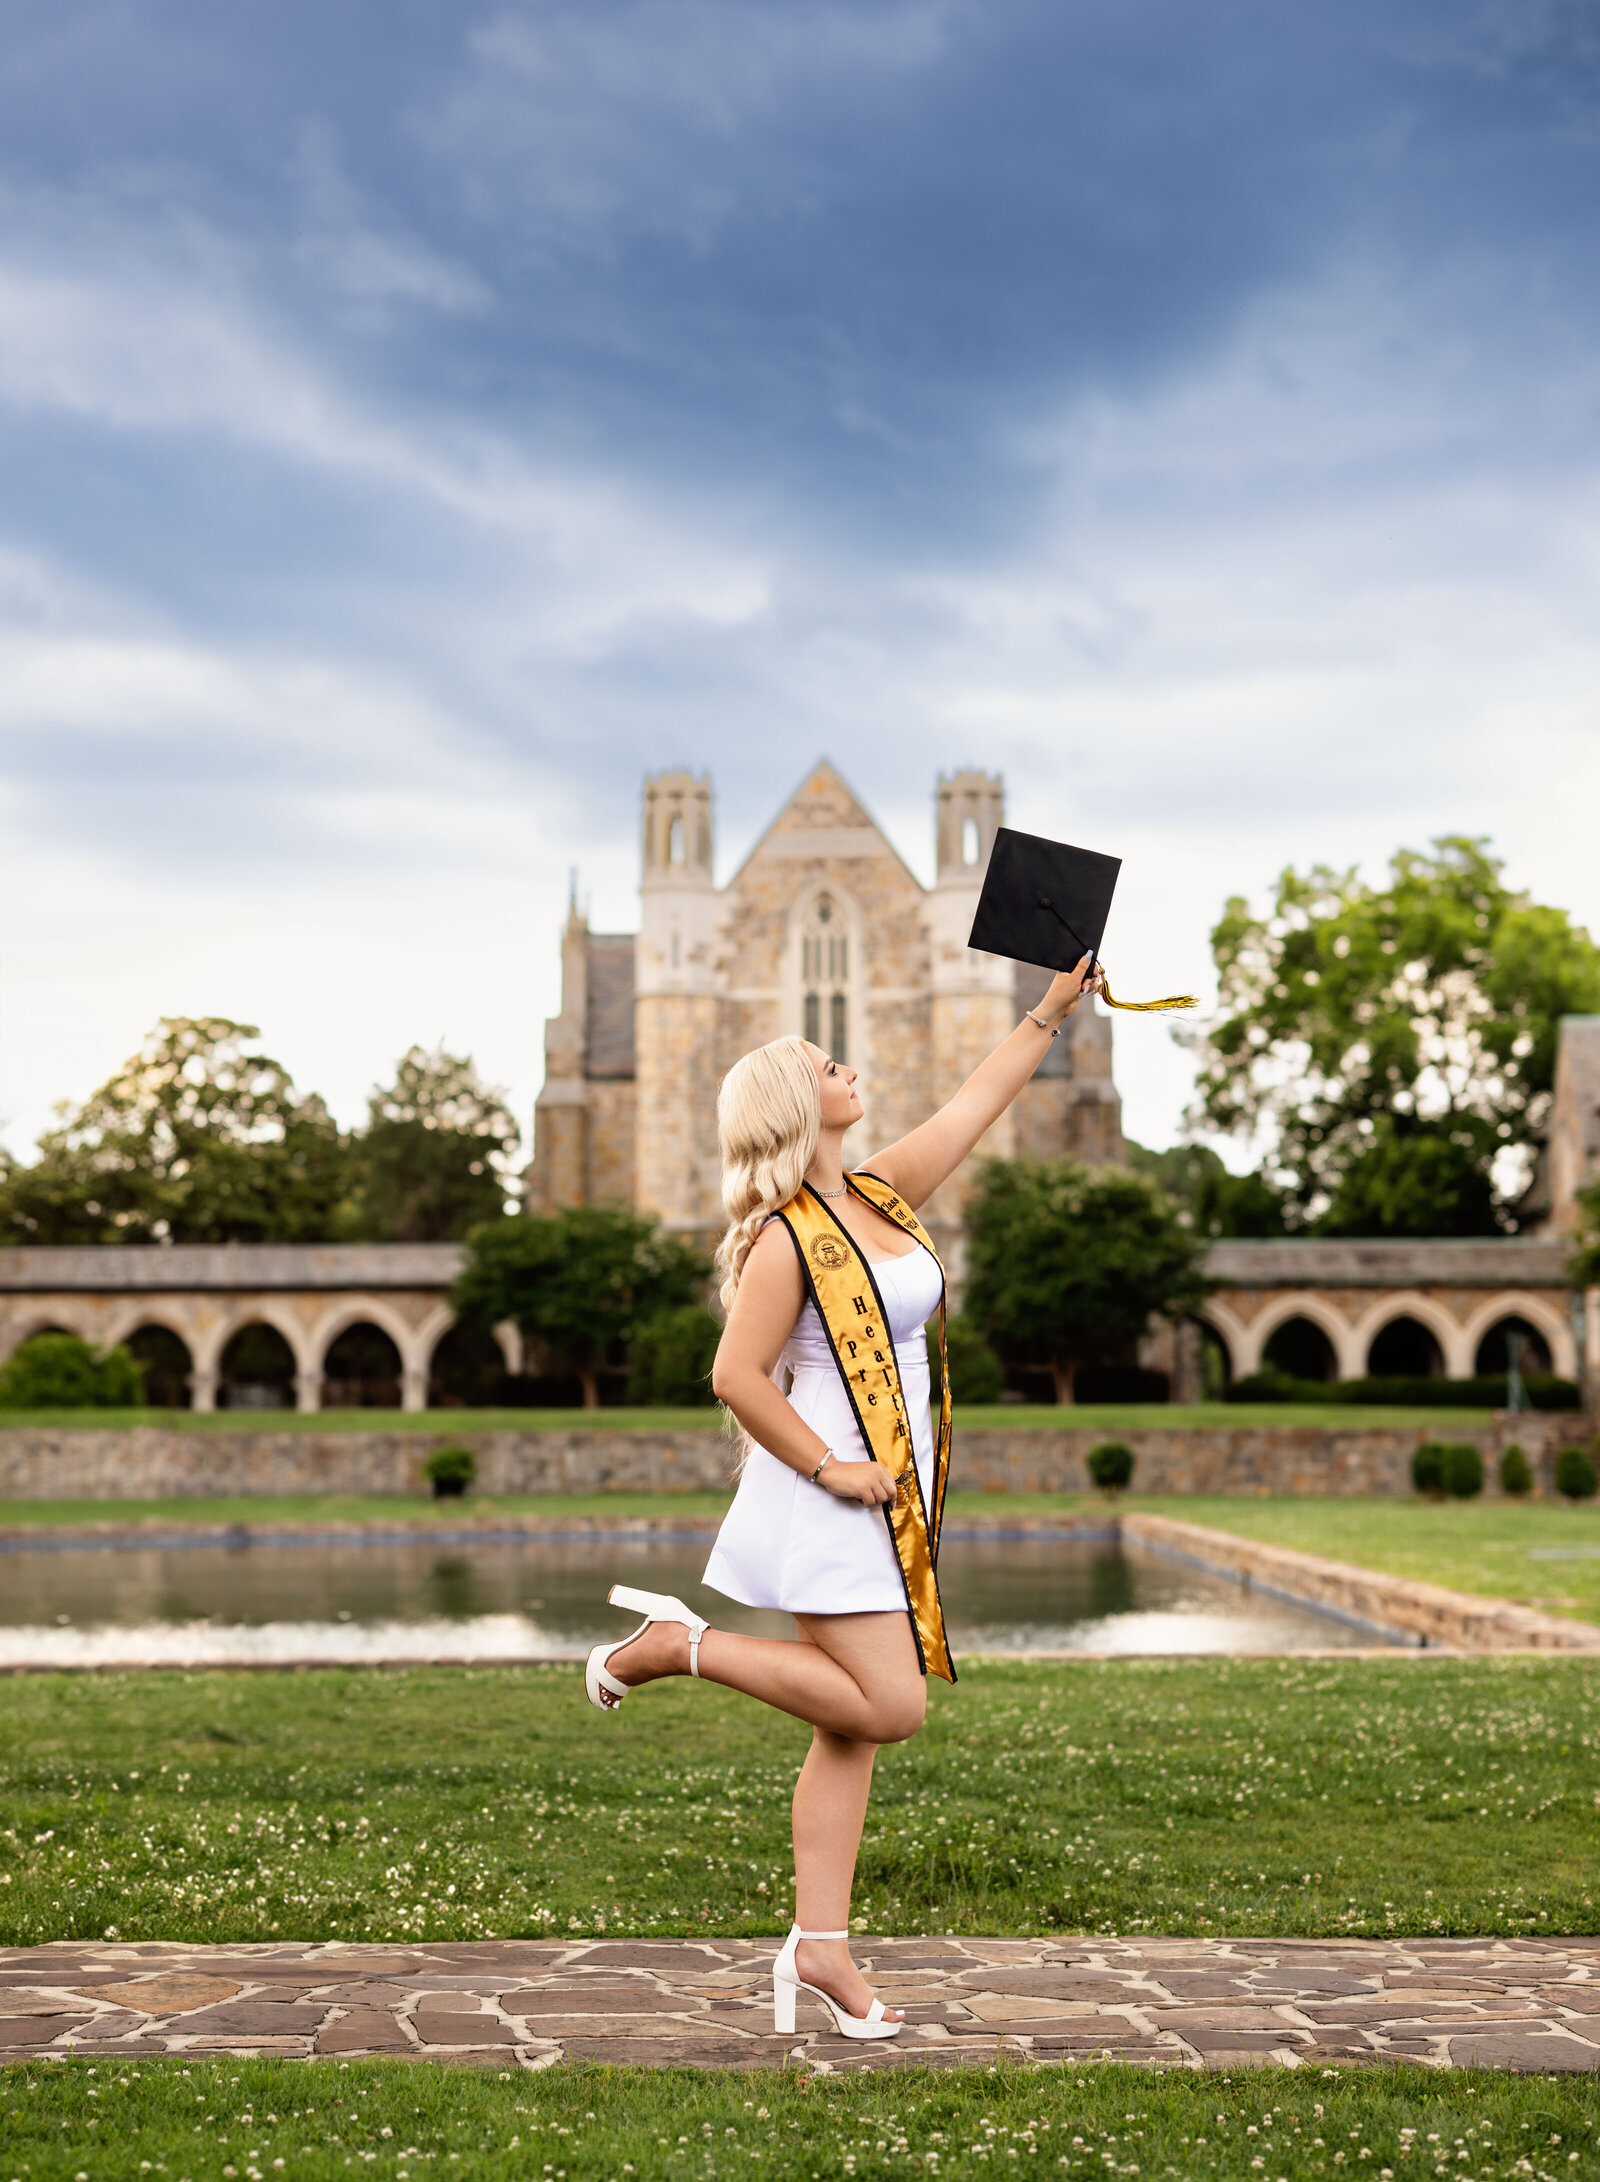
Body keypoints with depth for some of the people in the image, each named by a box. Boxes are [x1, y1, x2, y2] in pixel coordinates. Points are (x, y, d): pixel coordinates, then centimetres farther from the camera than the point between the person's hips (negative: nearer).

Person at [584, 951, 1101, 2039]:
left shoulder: (882, 1195, 10)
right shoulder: (787, 1237, -13)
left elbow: (974, 1104, 16)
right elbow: (737, 1377, -16)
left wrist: (1053, 1011, 16)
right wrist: (828, 1467, -15)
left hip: (884, 1503, 8)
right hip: (828, 1503, -8)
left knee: (851, 1725, 6)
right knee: (887, 1706, -11)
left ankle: (821, 1944, 8)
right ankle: (680, 1644, -2)